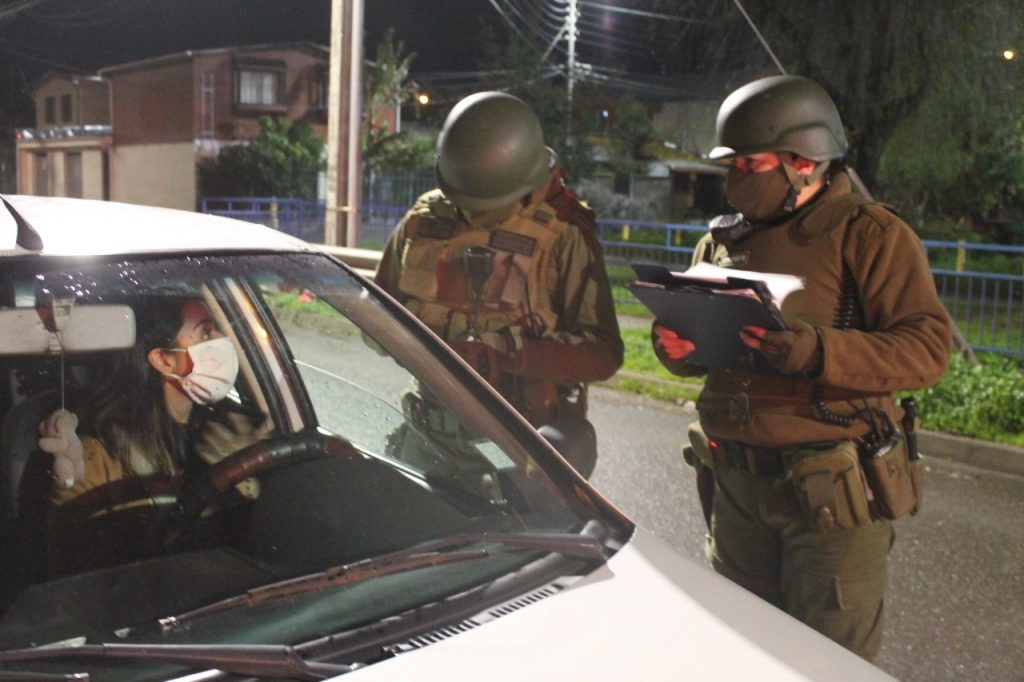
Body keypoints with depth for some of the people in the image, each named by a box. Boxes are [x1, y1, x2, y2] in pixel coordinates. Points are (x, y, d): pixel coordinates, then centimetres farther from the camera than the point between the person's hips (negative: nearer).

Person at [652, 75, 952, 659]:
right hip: (736, 483, 6)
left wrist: (821, 351, -31)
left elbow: (929, 348, -16)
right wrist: (677, 347, -6)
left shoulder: (870, 234, -7)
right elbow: (700, 340, 19)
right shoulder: (724, 241, 11)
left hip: (831, 492, -6)